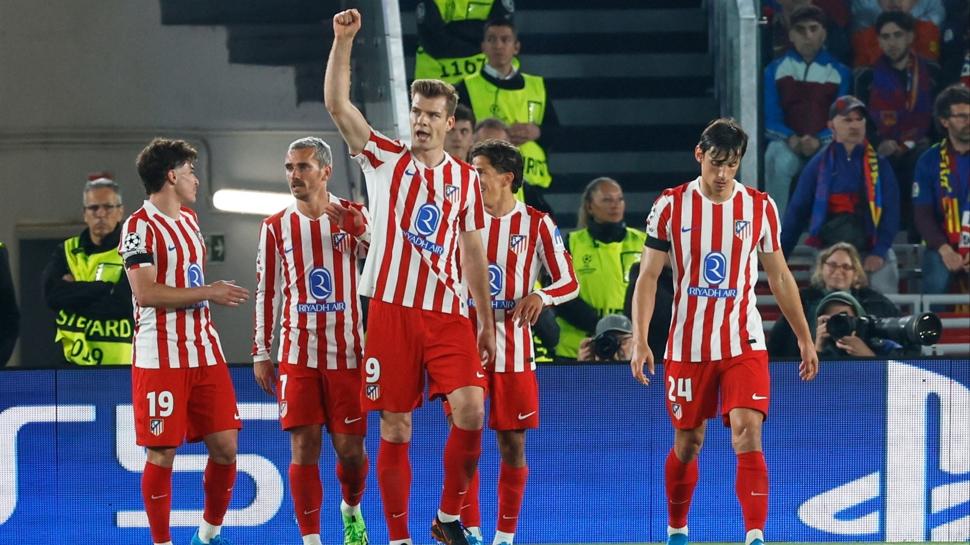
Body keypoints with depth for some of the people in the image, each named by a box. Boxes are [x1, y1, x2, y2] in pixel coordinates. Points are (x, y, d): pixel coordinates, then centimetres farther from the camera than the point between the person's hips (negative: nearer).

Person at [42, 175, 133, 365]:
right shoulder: (66, 251, 13)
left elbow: (122, 303, -15)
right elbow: (51, 294, -5)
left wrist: (74, 292, -5)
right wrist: (105, 288, -11)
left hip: (118, 359, -4)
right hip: (74, 359, 4)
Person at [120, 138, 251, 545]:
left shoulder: (188, 219, 16)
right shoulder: (141, 226, -10)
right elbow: (145, 292, -19)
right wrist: (208, 292, -16)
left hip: (204, 352, 8)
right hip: (160, 357, -8)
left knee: (225, 446, 4)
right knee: (162, 455, -4)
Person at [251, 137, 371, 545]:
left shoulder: (353, 216, 2)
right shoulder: (276, 227, 6)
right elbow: (266, 292, 10)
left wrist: (362, 232, -21)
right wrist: (261, 352, 6)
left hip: (347, 351, -1)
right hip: (298, 353, 1)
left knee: (350, 447, 3)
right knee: (304, 446, -7)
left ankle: (351, 510, 33)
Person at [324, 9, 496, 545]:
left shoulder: (465, 178, 11)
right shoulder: (384, 159, 5)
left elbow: (473, 253, 16)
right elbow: (337, 104, -6)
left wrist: (487, 321, 14)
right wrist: (343, 39, -15)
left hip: (449, 314, 1)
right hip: (392, 312, -1)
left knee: (471, 410, -16)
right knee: (394, 430, 0)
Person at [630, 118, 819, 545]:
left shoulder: (761, 207, 1)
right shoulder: (671, 206, -2)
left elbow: (779, 277, 11)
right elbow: (648, 277, -1)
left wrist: (804, 338, 11)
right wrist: (639, 341, -11)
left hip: (744, 345, 0)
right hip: (687, 346, 0)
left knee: (748, 437, -16)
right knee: (688, 444, 10)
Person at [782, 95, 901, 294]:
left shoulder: (878, 164, 8)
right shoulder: (820, 164, 8)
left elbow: (891, 211, 3)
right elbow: (797, 211, 7)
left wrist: (880, 251, -11)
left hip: (872, 253, 0)